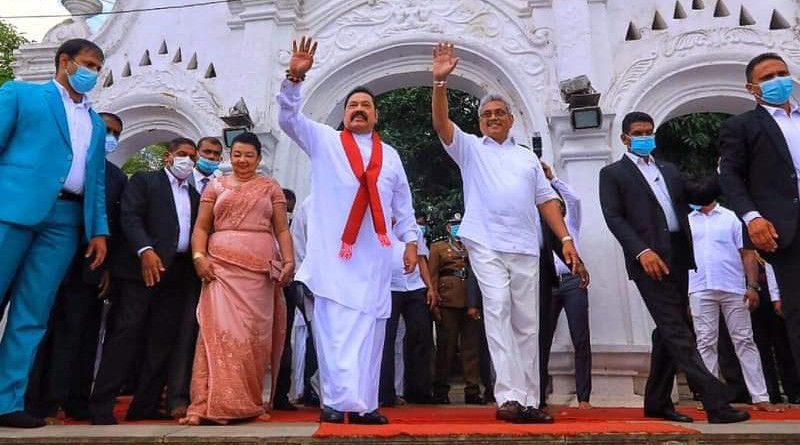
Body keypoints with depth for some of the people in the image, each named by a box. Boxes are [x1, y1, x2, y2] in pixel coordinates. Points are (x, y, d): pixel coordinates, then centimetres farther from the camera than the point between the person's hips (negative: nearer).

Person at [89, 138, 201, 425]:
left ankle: (145, 405, 7)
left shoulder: (194, 195, 24)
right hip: (145, 266, -5)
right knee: (126, 333, -9)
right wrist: (145, 250, -21)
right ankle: (101, 405, -5)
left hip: (179, 273, 5)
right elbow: (130, 217, -6)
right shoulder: (144, 180, 9)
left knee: (162, 340, 2)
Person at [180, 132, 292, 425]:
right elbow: (201, 227, 10)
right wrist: (199, 256, -7)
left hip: (260, 269, 0)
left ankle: (247, 401, 11)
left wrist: (288, 261, -6)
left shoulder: (271, 188, 14)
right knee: (220, 329, -9)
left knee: (254, 334, 1)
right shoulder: (216, 186, 15)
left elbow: (282, 229, 8)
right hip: (222, 266, 0)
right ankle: (212, 403, -7)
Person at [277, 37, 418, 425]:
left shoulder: (390, 155, 20)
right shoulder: (324, 141, 13)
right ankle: (339, 401, -6)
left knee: (370, 327, 2)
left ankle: (362, 403, 10)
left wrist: (410, 241, 11)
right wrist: (295, 78, -14)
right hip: (333, 251, -2)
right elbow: (288, 118, 0)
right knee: (334, 325, -9)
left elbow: (403, 204, 19)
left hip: (375, 253, 3)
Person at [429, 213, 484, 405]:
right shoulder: (437, 247, 14)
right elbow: (432, 275, 5)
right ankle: (441, 390, 9)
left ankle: (472, 390, 7)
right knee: (445, 345, 1)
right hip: (448, 301, -2)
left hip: (472, 301, 2)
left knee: (472, 346, 1)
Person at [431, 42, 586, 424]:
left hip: (525, 247, 3)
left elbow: (546, 200, 15)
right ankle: (508, 396, -13)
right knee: (498, 311, -14)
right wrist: (440, 82, -15)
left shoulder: (528, 158, 21)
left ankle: (528, 400, 11)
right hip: (486, 244, -3)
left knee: (527, 322, 4)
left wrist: (566, 239, 4)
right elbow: (441, 123, -3)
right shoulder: (470, 148, 13)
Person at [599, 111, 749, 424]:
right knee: (678, 332, -10)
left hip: (678, 257, 7)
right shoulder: (612, 173, 5)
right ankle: (717, 402, -9)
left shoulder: (669, 170, 24)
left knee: (668, 331, 10)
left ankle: (657, 402, 20)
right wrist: (642, 251, -19)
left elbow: (700, 196, 21)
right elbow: (614, 217, -7)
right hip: (649, 259, -7)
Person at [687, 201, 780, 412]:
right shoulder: (686, 222, 11)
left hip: (733, 289, -1)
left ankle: (760, 397, 10)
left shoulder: (731, 218, 7)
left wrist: (753, 286, -6)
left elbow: (747, 253, 4)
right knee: (705, 343, 3)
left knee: (744, 341, 4)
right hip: (700, 290, 1)